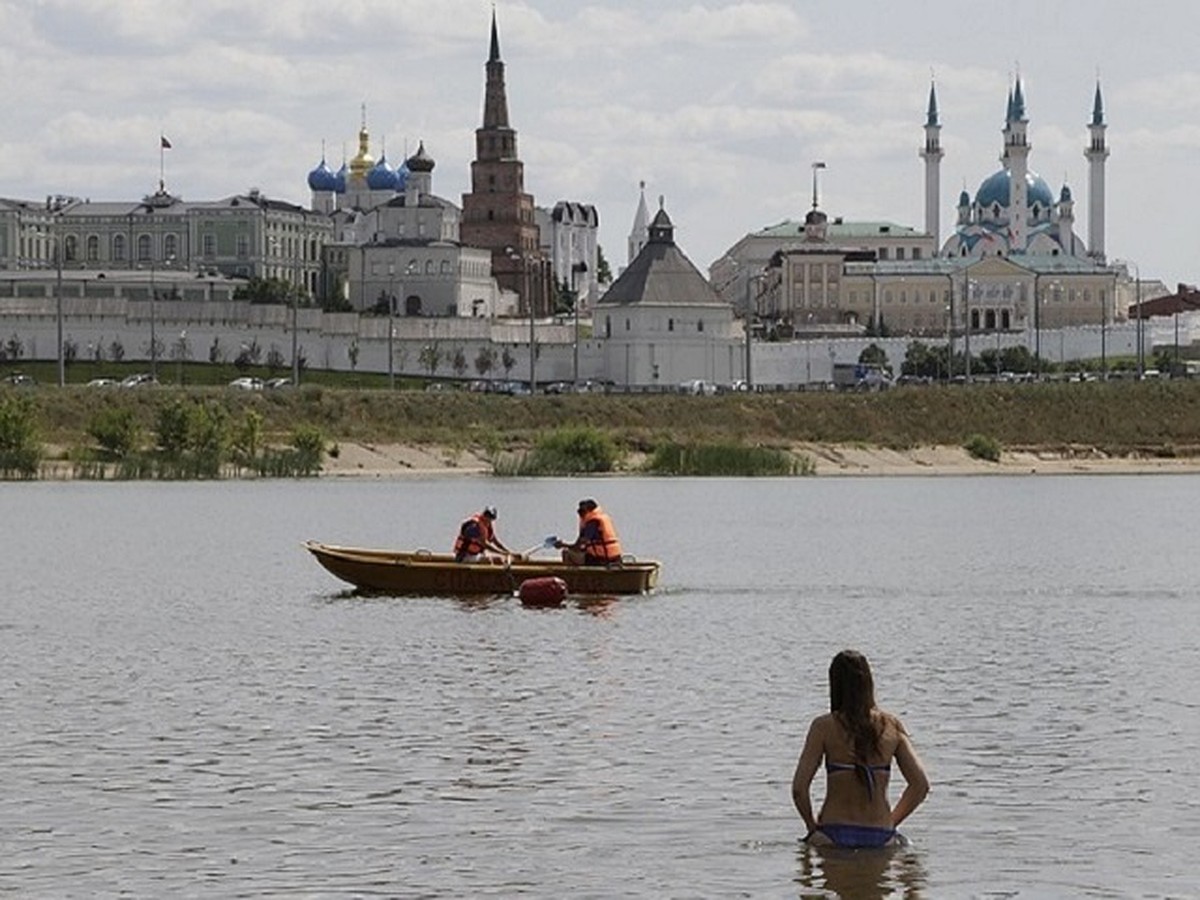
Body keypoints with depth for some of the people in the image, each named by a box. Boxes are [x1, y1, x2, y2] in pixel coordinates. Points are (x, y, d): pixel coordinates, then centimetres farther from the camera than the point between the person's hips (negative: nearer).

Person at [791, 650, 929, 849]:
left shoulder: (824, 726, -4)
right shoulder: (892, 726, 4)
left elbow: (799, 788, -8)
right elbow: (920, 785, 4)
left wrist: (812, 826, 8)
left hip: (834, 835, -3)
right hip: (881, 837, 3)